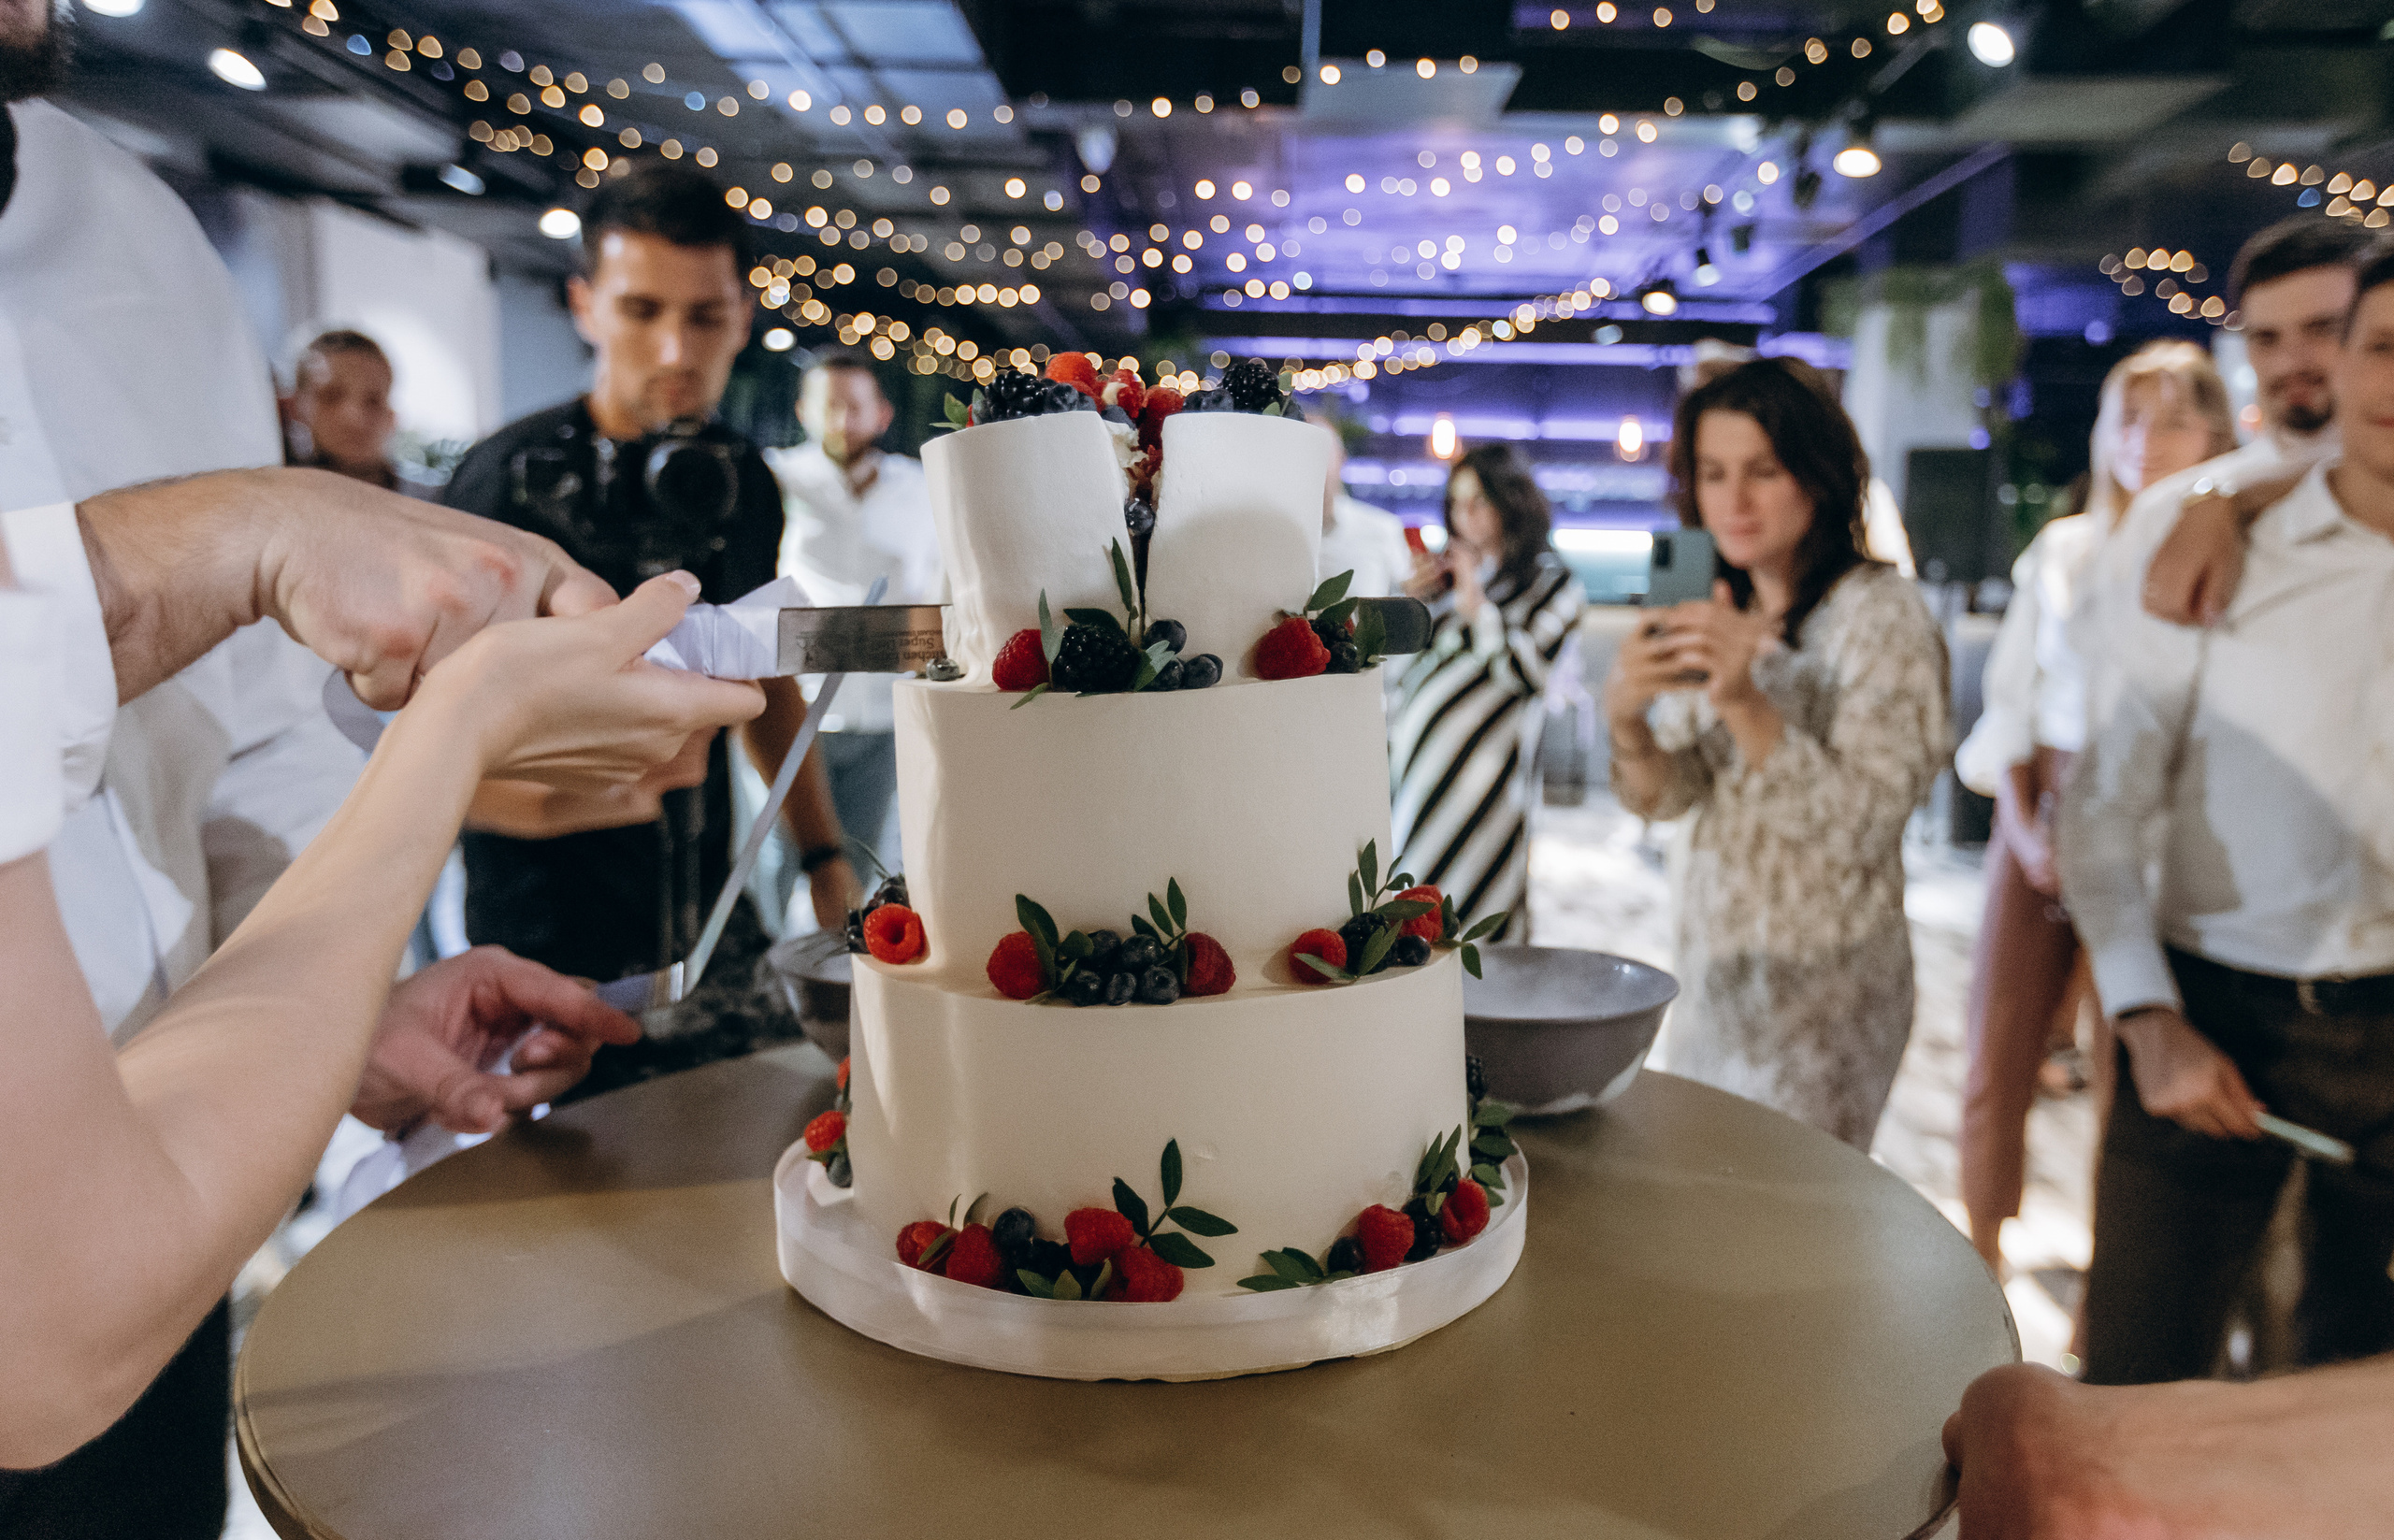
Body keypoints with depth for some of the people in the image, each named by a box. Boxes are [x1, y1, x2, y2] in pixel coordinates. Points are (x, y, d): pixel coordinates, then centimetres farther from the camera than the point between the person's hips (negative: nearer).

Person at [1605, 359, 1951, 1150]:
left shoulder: (1879, 613, -12)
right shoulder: (1724, 615, 7)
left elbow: (1863, 826, -21)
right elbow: (1666, 796, 5)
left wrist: (1746, 706, -32)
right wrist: (1627, 722, -15)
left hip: (1821, 983, -6)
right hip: (1715, 967, 6)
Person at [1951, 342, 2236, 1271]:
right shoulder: (2063, 549, 9)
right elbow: (2011, 697, 10)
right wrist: (2026, 833, -1)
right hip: (2041, 824, 3)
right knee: (1995, 1075, 5)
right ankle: (1981, 1276, 25)